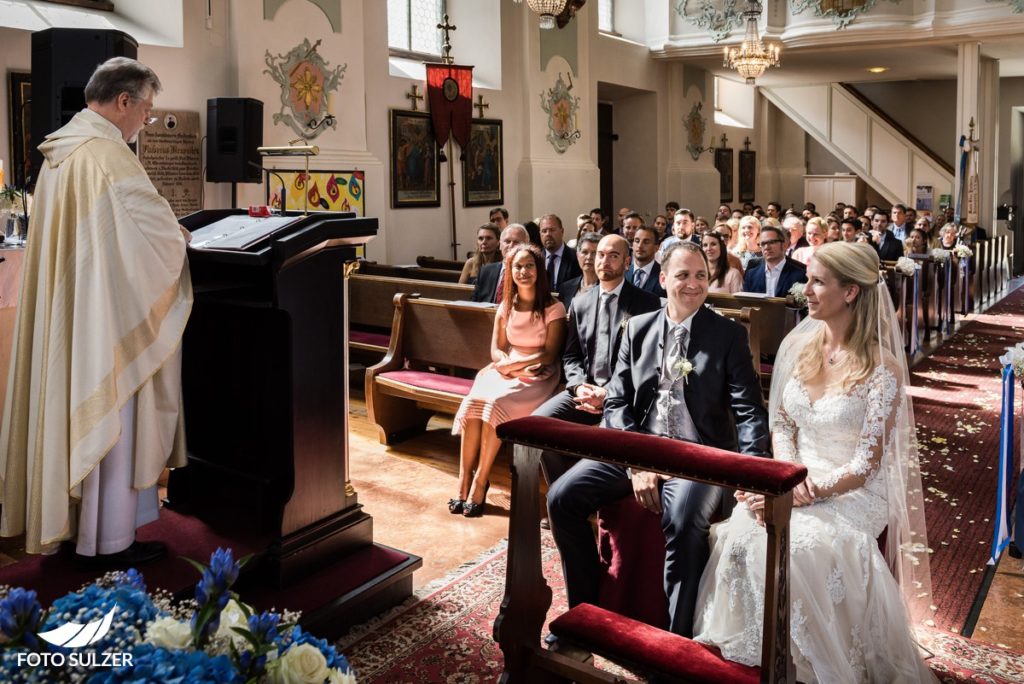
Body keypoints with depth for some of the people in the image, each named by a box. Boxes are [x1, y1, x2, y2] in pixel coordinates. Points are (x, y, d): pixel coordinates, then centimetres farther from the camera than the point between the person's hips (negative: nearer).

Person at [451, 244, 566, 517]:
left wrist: (512, 365, -16)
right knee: (473, 402, -28)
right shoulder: (506, 306, 12)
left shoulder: (553, 308, -3)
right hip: (507, 370, 4)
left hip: (538, 375, -4)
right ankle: (464, 482, -26)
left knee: (496, 403, -33)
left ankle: (480, 484, -24)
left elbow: (550, 353, -8)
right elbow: (496, 350, 8)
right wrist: (509, 367, -13)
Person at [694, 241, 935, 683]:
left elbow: (864, 465, -13)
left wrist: (803, 494, -22)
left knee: (795, 545, -32)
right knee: (739, 531, -26)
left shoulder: (882, 368, -13)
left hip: (854, 493, -4)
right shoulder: (798, 345, 3)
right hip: (797, 483, 5)